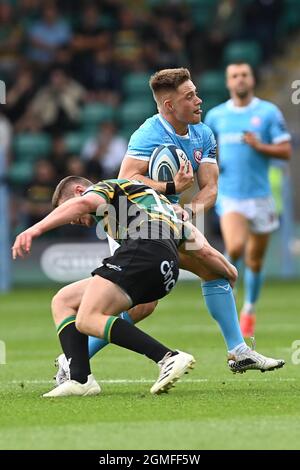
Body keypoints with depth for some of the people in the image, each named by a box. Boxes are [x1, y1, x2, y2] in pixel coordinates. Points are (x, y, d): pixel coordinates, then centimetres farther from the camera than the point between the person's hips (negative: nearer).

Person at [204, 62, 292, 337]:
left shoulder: (269, 112, 0)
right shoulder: (216, 116, 7)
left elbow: (286, 151, -3)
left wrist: (259, 146, -19)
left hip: (260, 197, 0)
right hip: (229, 197, 0)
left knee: (255, 261, 8)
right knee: (235, 247, -26)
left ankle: (249, 311, 30)